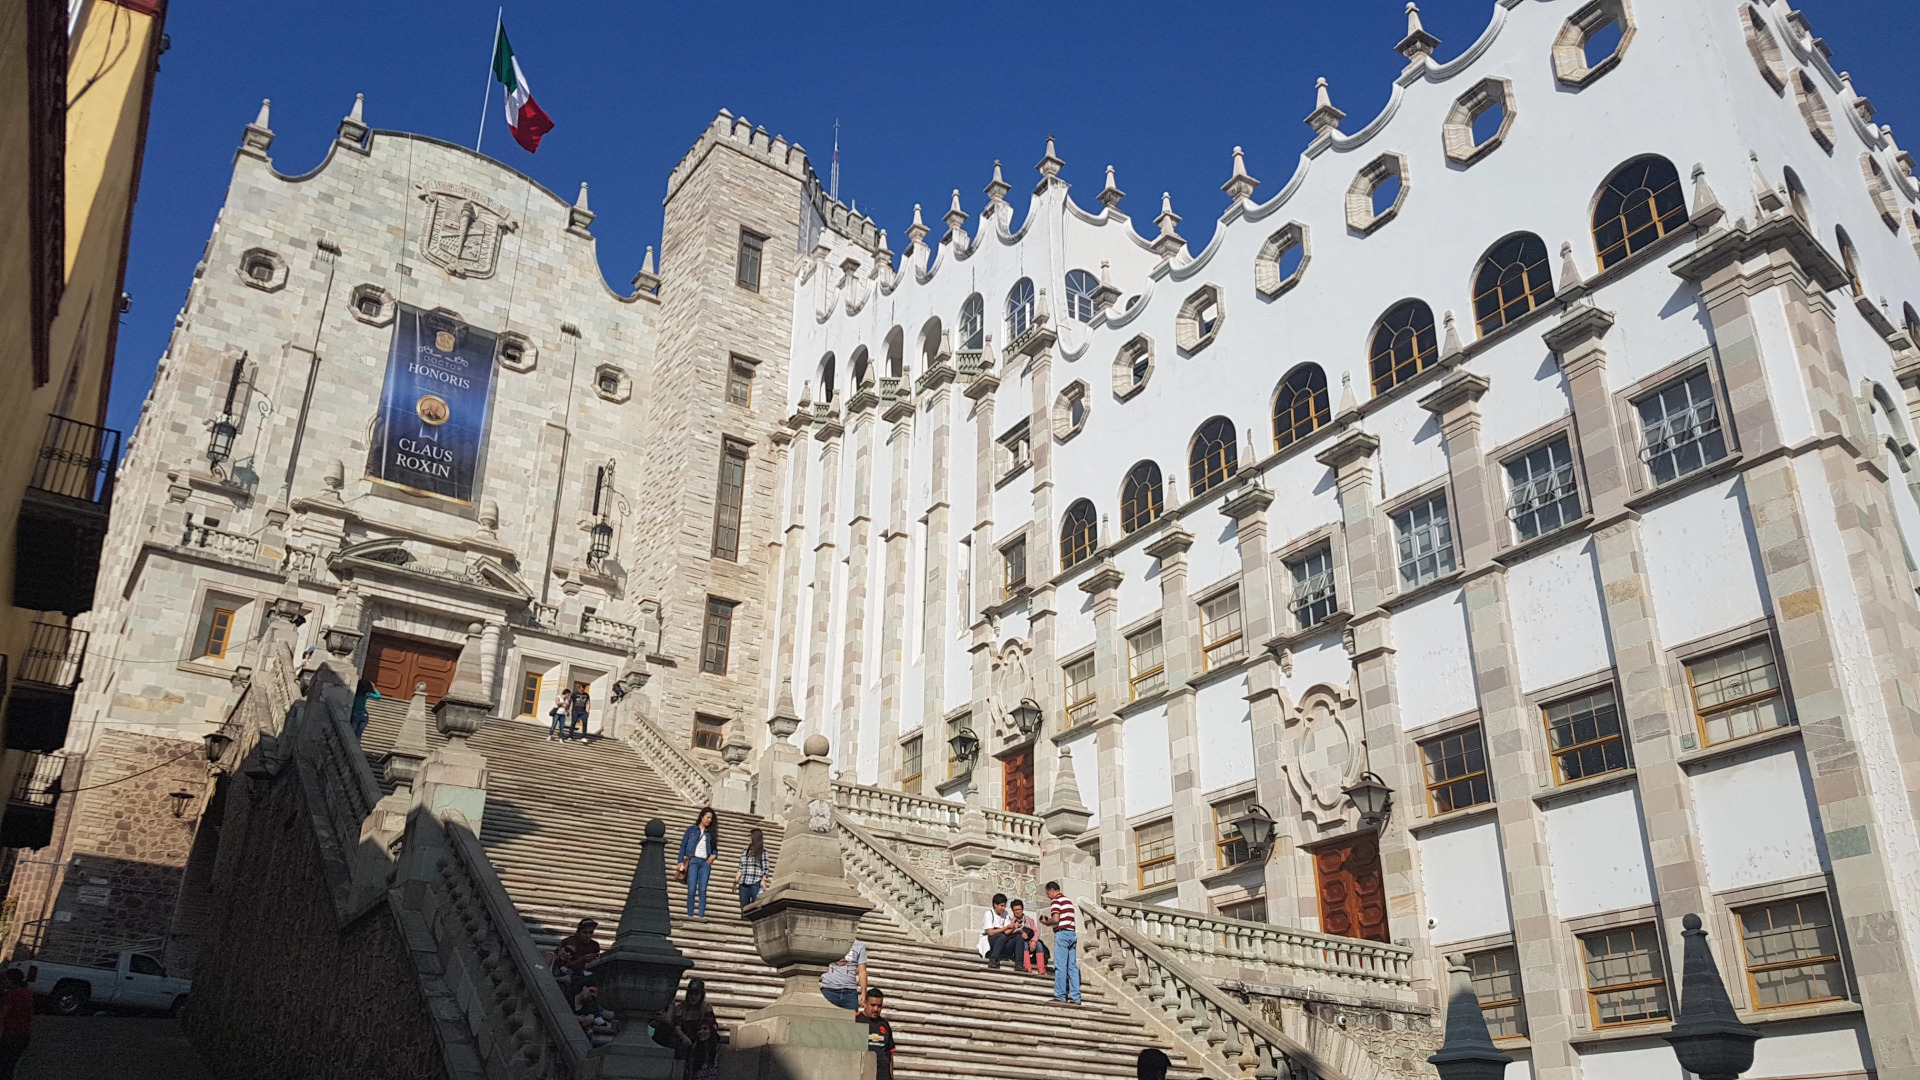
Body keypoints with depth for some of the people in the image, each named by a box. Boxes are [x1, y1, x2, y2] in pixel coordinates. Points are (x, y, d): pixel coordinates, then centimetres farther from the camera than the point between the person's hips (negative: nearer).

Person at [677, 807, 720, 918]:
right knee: (692, 890, -9)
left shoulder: (710, 833, 18)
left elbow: (715, 849, 22)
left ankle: (701, 915, -14)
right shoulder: (691, 829, 11)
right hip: (693, 861, -2)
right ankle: (690, 915, -6)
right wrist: (681, 861, -4)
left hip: (705, 863, 2)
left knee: (702, 891, -8)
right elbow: (683, 845, 6)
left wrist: (714, 855, -1)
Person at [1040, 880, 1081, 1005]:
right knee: (1072, 967, 5)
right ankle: (1075, 997, 3)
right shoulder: (1068, 900, 21)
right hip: (1072, 933, 8)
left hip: (1062, 933, -8)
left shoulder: (1056, 901, -5)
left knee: (1060, 966, -6)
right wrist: (1049, 921, 18)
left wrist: (1046, 922, 2)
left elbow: (1055, 919, -16)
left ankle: (1060, 996, -6)